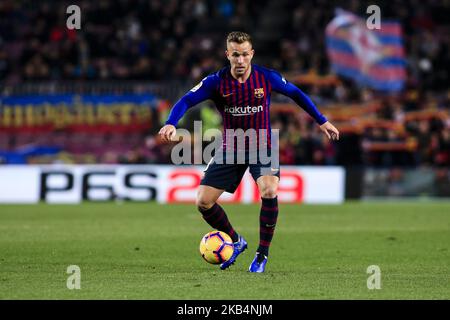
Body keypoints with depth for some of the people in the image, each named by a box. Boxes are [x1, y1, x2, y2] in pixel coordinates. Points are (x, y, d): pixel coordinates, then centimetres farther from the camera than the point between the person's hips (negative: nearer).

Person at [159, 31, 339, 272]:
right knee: (203, 201, -7)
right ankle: (236, 241, 21)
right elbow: (186, 101, -16)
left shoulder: (267, 78, -10)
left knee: (269, 191, -29)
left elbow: (296, 94, 6)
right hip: (230, 150, 2)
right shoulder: (216, 82, -12)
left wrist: (322, 121, 10)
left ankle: (262, 254, -10)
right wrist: (171, 124, -35)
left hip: (262, 148, -2)